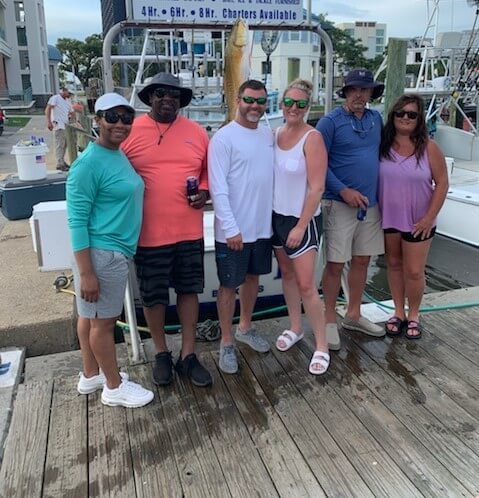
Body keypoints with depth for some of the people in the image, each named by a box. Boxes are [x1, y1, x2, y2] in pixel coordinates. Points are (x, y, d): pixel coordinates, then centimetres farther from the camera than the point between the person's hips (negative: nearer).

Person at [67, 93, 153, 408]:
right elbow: (77, 220, -19)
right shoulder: (90, 163, -18)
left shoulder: (120, 154, 9)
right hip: (103, 253, -9)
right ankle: (114, 387, 20)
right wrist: (86, 272, -21)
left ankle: (91, 375, 34)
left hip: (115, 250, 9)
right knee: (103, 321, 5)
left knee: (91, 316, 20)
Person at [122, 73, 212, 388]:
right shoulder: (130, 131, -2)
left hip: (189, 231, 3)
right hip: (149, 233, -2)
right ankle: (162, 353, 31)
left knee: (189, 290, 11)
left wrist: (205, 192, -4)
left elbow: (209, 171, 14)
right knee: (153, 296, 10)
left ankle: (188, 355, 26)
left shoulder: (196, 132, 5)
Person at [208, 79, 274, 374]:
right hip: (233, 230, -6)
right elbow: (218, 188, -16)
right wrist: (231, 228, -19)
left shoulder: (269, 135, 7)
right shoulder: (224, 138, -13)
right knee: (229, 285, 5)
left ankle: (245, 328, 39)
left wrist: (273, 216, 9)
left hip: (263, 226, 6)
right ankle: (226, 343, 20)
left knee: (253, 277, 19)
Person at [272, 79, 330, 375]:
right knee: (287, 275, 17)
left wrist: (300, 226, -17)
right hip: (277, 216, 6)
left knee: (306, 285, -5)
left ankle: (322, 347, 10)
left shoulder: (312, 138, -15)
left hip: (303, 220, -6)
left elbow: (317, 188, -17)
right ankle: (295, 329, 36)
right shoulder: (276, 134, 4)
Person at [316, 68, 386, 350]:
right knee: (336, 264, -1)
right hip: (340, 204, -6)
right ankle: (330, 321, 15)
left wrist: (381, 193, 10)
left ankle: (354, 315, 29)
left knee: (362, 261, 13)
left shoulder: (376, 119, 9)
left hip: (371, 203, 6)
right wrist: (344, 190, -17)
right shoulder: (331, 121, -7)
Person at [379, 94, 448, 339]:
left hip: (418, 221, -2)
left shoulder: (428, 147, -8)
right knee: (394, 265, 14)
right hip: (388, 218, 2)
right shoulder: (383, 145, -3)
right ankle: (398, 312, 31)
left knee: (414, 271, 4)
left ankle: (413, 315, 26)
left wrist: (430, 217, -11)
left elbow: (442, 183, -6)